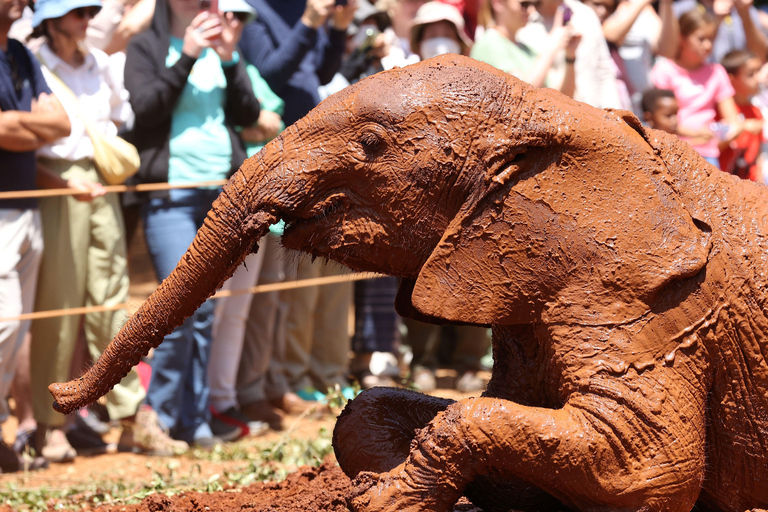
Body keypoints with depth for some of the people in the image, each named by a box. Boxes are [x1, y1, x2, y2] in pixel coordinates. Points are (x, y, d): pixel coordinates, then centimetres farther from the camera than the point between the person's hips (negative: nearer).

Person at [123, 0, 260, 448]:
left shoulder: (223, 45, 14)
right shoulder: (146, 47, 3)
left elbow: (248, 114, 6)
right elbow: (145, 105, -11)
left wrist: (228, 60, -7)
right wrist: (187, 57, -16)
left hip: (222, 192, 4)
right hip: (172, 190, -4)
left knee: (206, 312, 6)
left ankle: (195, 419, 13)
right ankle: (161, 418, -1)